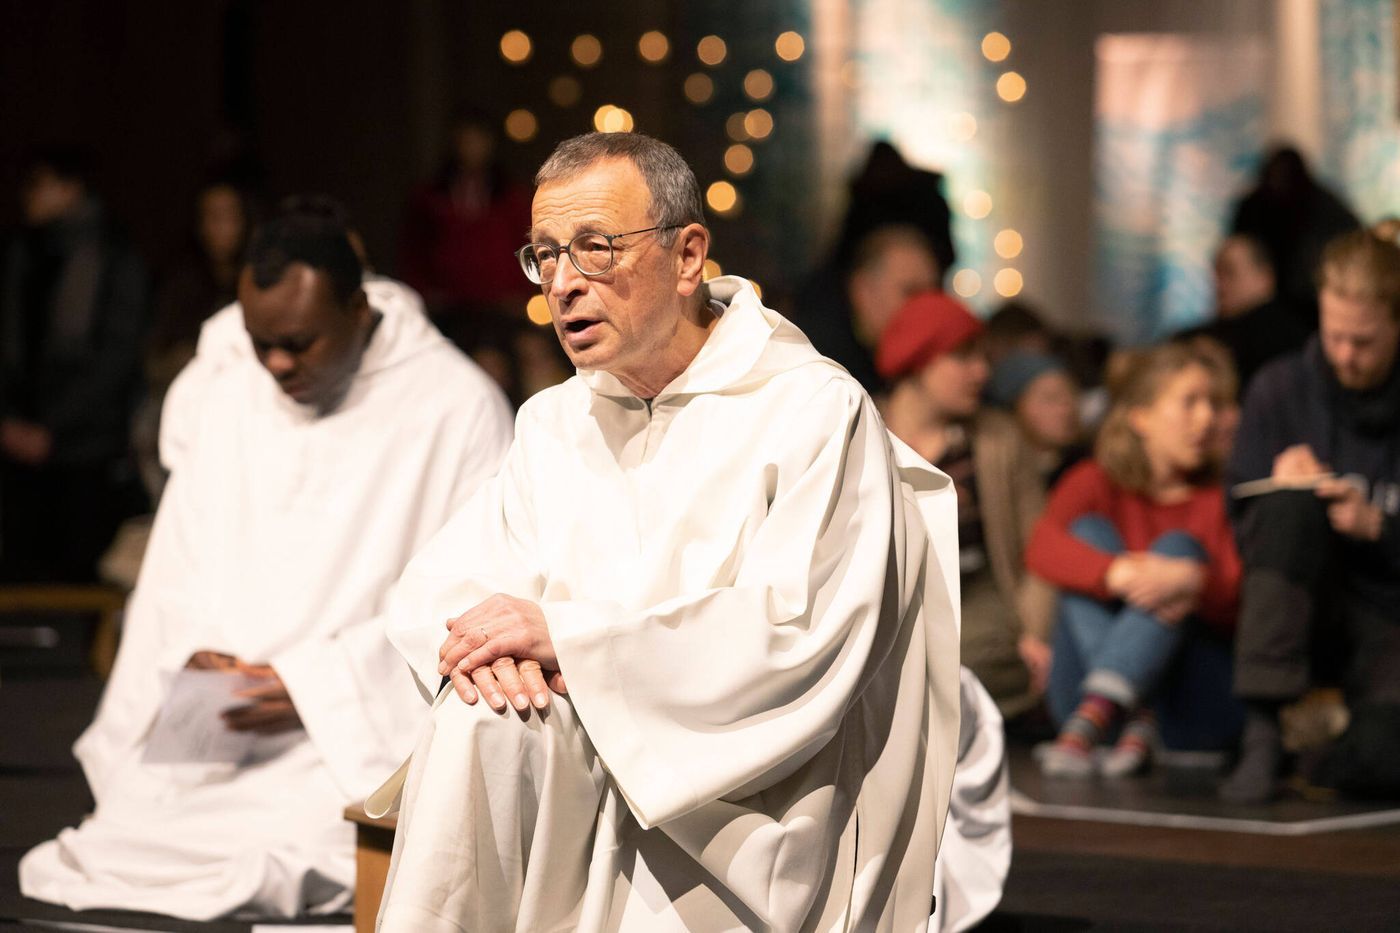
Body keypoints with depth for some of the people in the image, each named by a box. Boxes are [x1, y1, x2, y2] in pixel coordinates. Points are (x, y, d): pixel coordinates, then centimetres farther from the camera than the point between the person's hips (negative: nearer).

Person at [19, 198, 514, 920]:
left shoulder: (458, 407, -5)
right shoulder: (222, 386, 11)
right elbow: (182, 556, 15)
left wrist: (317, 683, -14)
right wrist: (194, 649, -8)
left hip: (356, 732, -5)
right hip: (208, 723, 5)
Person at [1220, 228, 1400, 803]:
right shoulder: (1281, 391, 1)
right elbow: (1244, 530, 1)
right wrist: (1283, 490, -18)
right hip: (1303, 618, 1)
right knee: (1292, 504, -31)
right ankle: (1261, 734, -32)